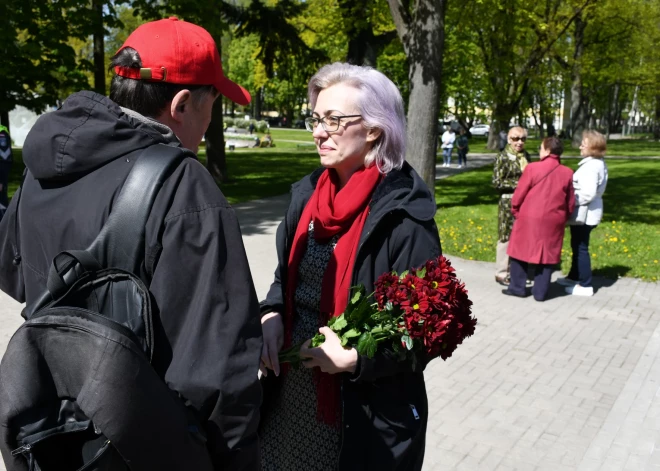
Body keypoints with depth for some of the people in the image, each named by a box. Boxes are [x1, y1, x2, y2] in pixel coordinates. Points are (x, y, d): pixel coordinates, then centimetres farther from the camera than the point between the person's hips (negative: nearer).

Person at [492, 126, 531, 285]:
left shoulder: (525, 155, 10)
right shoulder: (503, 157, -8)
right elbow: (497, 182, -13)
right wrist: (517, 184, -17)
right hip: (508, 202, -6)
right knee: (506, 237, 0)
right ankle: (501, 273, 10)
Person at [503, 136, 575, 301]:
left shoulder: (532, 168, -10)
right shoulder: (567, 173, 1)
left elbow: (519, 194, -5)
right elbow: (571, 203, 6)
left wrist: (515, 211, 11)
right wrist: (563, 218, 20)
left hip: (529, 219, -3)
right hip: (553, 221, 3)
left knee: (521, 251, 12)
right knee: (547, 255, 10)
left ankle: (517, 287, 17)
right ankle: (540, 292, 14)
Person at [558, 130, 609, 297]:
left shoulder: (591, 166, -21)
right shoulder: (597, 163, 12)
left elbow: (587, 194, -27)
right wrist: (572, 192, 10)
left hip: (584, 213, -11)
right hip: (586, 212, 11)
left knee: (581, 247, -1)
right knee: (577, 246, 21)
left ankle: (585, 285, 7)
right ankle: (574, 277, 35)